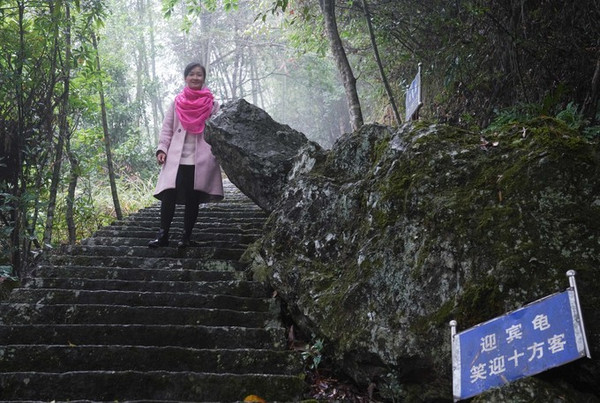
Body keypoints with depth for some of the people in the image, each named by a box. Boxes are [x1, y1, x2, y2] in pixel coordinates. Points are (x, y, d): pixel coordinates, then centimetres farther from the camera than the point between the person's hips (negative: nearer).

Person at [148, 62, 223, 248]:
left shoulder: (212, 104, 8)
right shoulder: (177, 102, 11)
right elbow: (167, 128, 10)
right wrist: (162, 149, -2)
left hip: (201, 160, -1)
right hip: (176, 158, 1)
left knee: (193, 200, 2)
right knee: (168, 196, -10)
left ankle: (187, 237, 10)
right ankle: (163, 236, -3)